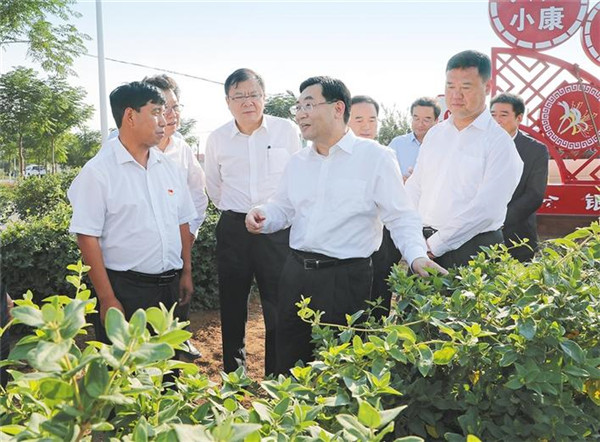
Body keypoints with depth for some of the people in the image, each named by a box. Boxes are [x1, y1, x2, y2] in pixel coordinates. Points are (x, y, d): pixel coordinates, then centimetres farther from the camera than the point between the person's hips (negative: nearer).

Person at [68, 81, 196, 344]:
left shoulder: (169, 168, 8)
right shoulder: (98, 172, -10)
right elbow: (87, 238, -12)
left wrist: (186, 272, 11)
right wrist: (107, 299, -14)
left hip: (171, 287, 6)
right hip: (125, 291, -5)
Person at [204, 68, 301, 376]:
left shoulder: (287, 131, -2)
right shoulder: (217, 139, 4)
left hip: (278, 228, -2)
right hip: (233, 229, 2)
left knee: (280, 306, 1)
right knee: (232, 307, 11)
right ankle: (233, 373, 27)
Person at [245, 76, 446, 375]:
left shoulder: (375, 157, -6)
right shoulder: (298, 162, 11)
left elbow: (401, 217, -7)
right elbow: (282, 208, 18)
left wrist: (416, 256, -22)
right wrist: (263, 216, -3)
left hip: (346, 279, -5)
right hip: (296, 272, 5)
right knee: (289, 363, 16)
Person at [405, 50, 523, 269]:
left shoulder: (499, 141, -7)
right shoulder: (434, 134, 12)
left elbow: (486, 208, -15)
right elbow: (414, 188, 11)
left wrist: (436, 244, -14)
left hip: (472, 249, -5)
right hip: (425, 245, 5)